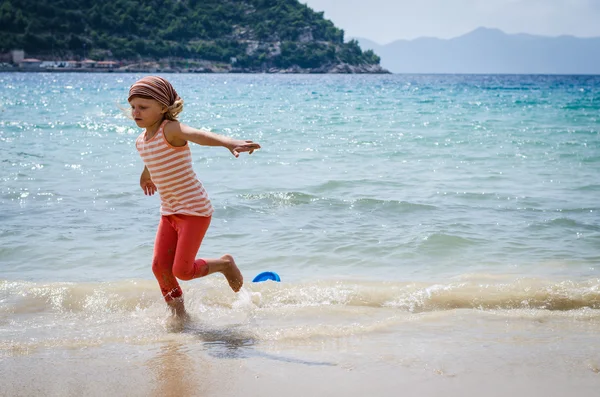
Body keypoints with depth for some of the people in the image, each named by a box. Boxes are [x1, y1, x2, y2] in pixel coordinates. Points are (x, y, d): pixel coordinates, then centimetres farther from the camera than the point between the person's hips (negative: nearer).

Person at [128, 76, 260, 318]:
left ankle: (224, 264, 18)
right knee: (160, 266, 2)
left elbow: (199, 135, -42)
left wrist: (229, 143, -60)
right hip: (169, 212, 8)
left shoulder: (170, 129, -19)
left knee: (182, 270, -9)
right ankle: (178, 312, 21)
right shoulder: (141, 142, 6)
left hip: (195, 209, -8)